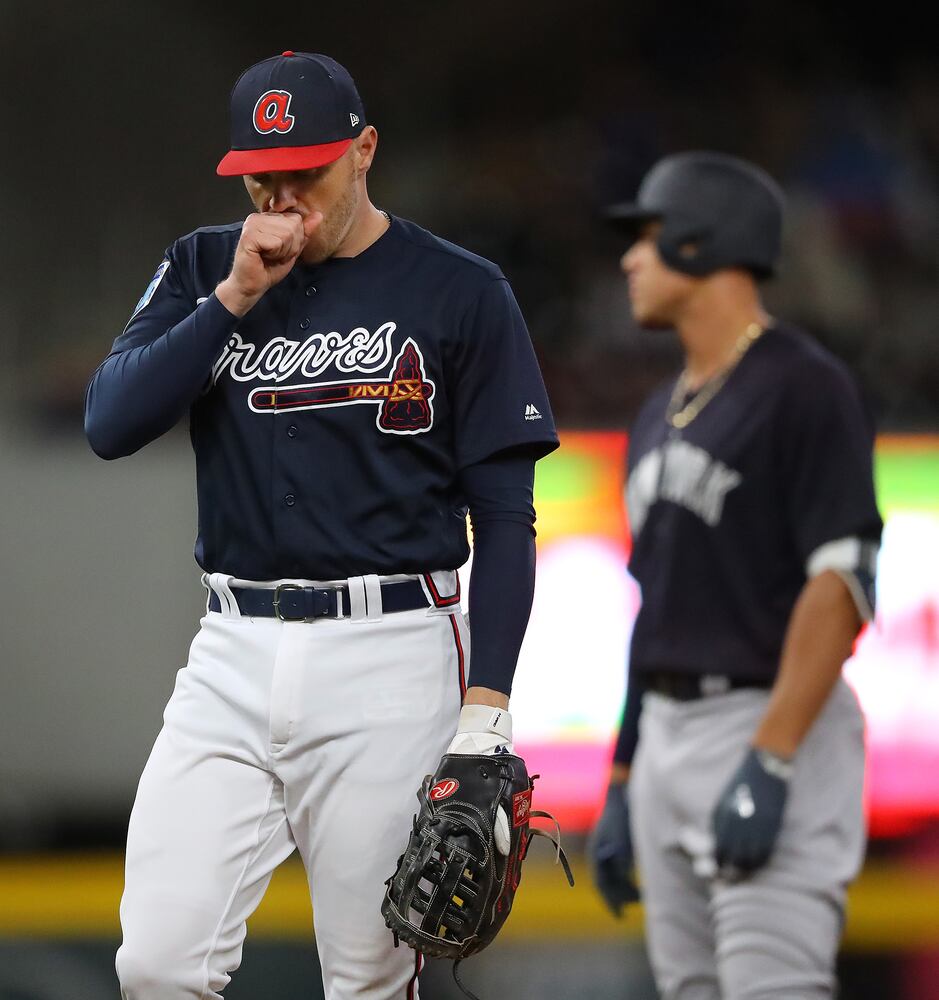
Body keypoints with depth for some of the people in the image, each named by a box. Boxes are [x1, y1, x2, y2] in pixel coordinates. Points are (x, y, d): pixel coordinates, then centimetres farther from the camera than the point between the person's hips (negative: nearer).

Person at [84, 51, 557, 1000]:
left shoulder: (459, 292, 0)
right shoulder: (202, 270, 10)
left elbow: (504, 516, -1)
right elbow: (110, 422, -4)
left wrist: (487, 707, -9)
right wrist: (235, 297, -11)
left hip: (392, 658, -3)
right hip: (232, 656, 3)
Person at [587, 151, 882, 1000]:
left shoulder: (804, 386, -10)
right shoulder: (661, 415, 18)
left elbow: (842, 581, -18)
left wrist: (768, 766, -24)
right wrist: (623, 784, 18)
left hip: (779, 729, -9)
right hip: (668, 738, 9)